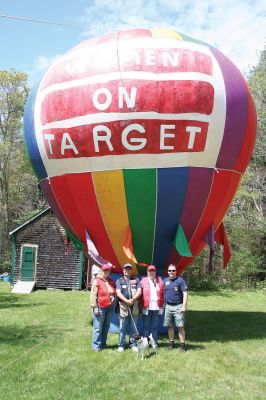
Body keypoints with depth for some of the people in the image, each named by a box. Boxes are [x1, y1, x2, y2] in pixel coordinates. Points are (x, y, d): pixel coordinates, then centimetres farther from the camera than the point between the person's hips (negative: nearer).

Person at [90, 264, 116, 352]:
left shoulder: (111, 281, 14)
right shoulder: (96, 281, -6)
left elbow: (114, 292, 28)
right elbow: (93, 295, -10)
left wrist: (113, 297, 9)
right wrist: (95, 307, -14)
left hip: (110, 308, 6)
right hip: (100, 308, -6)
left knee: (106, 327, 12)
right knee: (98, 328, -4)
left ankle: (103, 344, 23)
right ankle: (96, 346, 4)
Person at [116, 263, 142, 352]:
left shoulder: (136, 280, 12)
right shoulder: (119, 281, 8)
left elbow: (139, 291, 1)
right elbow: (118, 293, -4)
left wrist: (133, 299, -15)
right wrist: (126, 300, -17)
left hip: (134, 306, 1)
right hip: (123, 306, -1)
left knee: (133, 327, 7)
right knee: (122, 328, 2)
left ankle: (133, 344, 17)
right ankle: (121, 345, 10)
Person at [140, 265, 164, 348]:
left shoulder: (160, 281, 11)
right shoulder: (143, 281, 3)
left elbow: (163, 294, 11)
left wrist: (162, 306, 7)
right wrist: (141, 305, -6)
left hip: (156, 307, 2)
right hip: (146, 307, -2)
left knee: (155, 326, 10)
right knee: (146, 326, 5)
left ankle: (155, 343, 17)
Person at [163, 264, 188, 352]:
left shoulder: (180, 280, -5)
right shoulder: (165, 280, 10)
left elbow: (185, 294, -9)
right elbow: (163, 293, 20)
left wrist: (184, 306, -16)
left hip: (178, 306, -5)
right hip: (168, 306, 5)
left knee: (180, 326, -4)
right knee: (170, 326, 10)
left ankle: (182, 344, 3)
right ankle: (171, 342, 21)